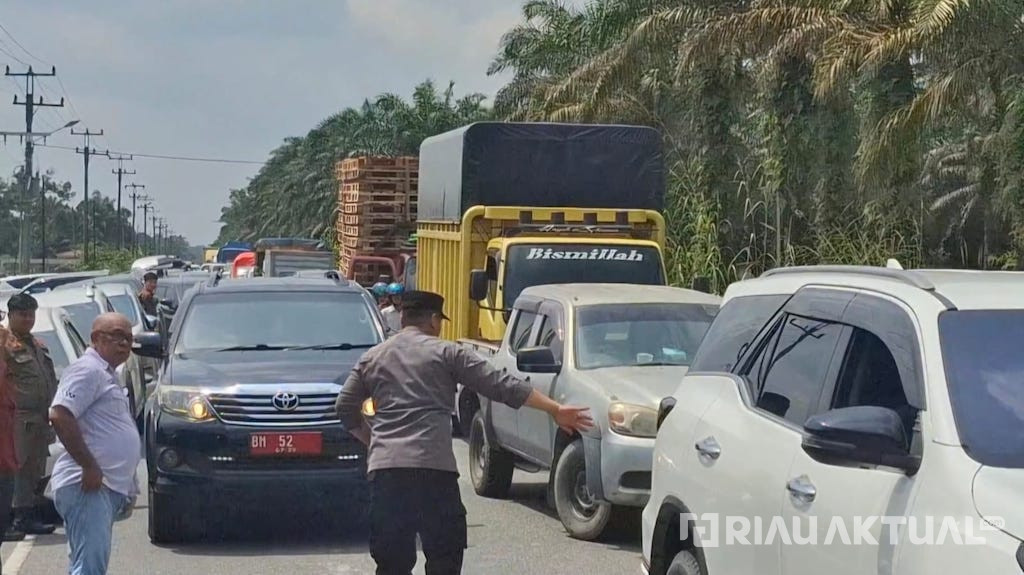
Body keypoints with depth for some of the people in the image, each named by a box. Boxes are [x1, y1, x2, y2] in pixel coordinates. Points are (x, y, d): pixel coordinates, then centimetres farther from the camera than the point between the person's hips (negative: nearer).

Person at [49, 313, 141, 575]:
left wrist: (128, 489, 23)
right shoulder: (88, 370, -8)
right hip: (88, 485, -11)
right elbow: (60, 416, -22)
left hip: (107, 487, 11)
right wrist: (89, 467, -22)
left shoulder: (106, 374, 24)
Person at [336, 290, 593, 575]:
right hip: (434, 466, -3)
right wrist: (555, 409, -1)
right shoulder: (446, 353, 5)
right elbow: (500, 385, 0)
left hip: (384, 466, 3)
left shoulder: (371, 358, 17)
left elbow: (345, 408, 18)